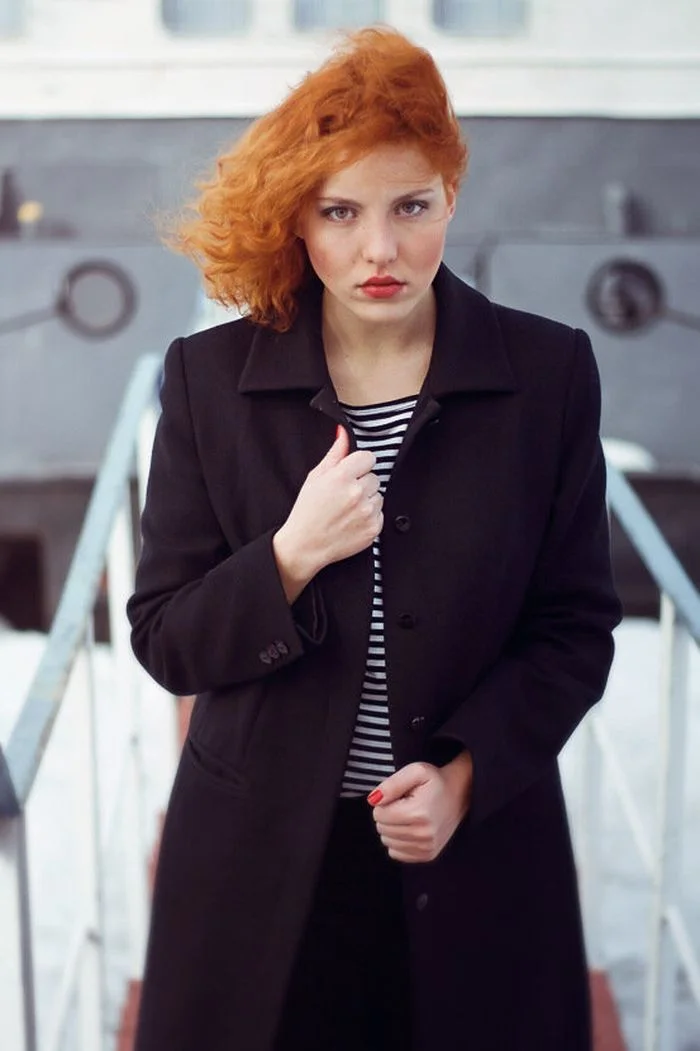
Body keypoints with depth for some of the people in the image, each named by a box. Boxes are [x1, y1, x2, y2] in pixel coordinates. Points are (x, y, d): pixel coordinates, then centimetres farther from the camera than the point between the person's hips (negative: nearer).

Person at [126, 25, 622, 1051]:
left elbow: (577, 626, 0)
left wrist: (467, 775, -13)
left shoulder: (549, 371, -6)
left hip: (482, 849, 0)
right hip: (261, 860, 0)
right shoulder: (211, 377, -5)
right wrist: (291, 557, -21)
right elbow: (165, 641, -4)